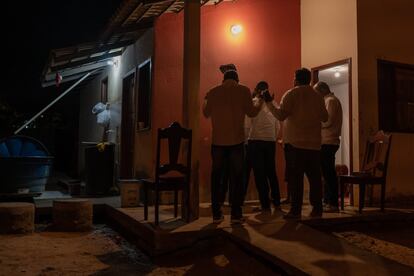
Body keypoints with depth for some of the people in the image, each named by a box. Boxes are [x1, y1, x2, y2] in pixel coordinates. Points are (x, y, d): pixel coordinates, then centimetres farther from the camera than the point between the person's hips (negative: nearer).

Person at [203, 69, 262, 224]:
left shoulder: (213, 92, 5)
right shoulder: (243, 90, -1)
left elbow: (206, 113, 14)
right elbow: (251, 112, 1)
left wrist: (206, 100, 34)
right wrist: (261, 102, 20)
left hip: (218, 141, 2)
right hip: (236, 140, -1)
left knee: (216, 176, 9)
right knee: (236, 177, 5)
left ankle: (216, 214, 9)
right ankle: (236, 214, 3)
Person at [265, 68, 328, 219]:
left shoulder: (291, 94, -5)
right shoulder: (317, 96, 9)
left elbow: (281, 115, -13)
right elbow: (325, 117, 15)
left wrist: (269, 103, -1)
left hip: (295, 143, -4)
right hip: (314, 143, 4)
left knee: (295, 178, -2)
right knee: (314, 177, 9)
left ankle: (296, 210, -2)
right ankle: (317, 208, 13)